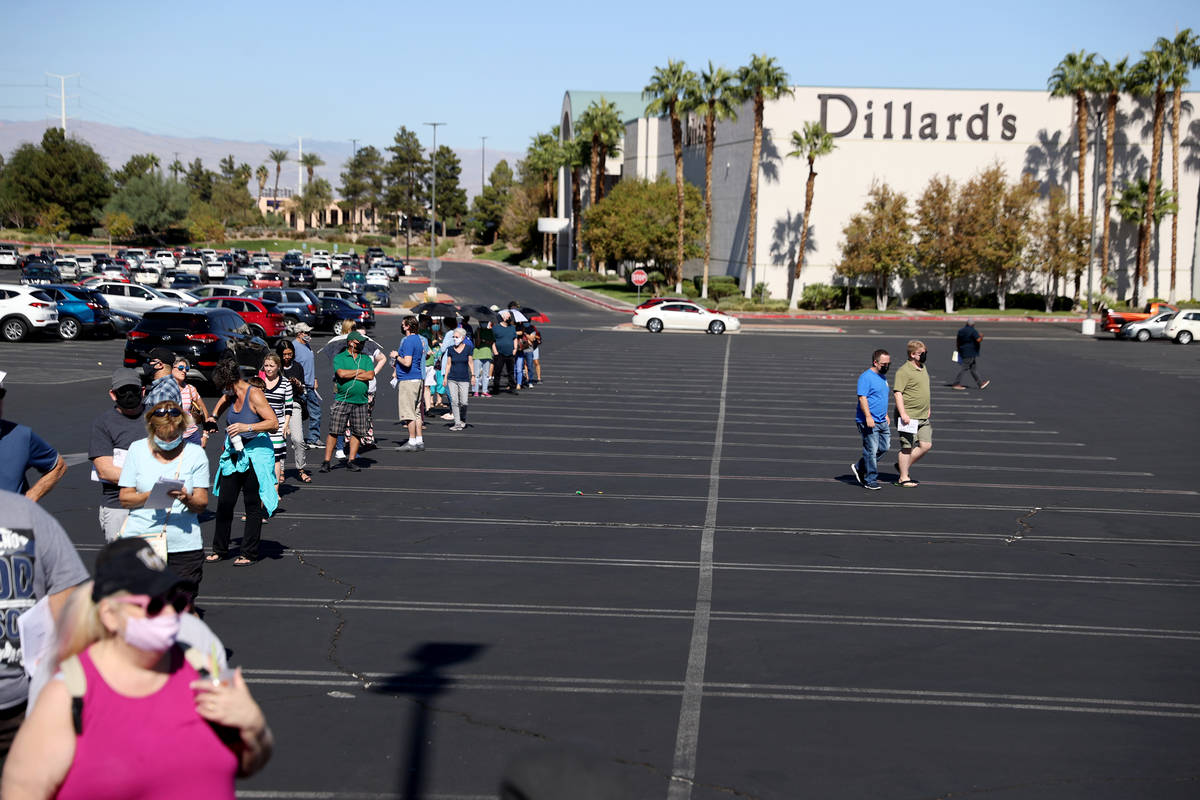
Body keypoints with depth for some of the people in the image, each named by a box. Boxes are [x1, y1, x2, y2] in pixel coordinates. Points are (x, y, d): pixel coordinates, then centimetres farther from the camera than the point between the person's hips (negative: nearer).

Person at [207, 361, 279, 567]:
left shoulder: (254, 395, -15)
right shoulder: (233, 395, 8)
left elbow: (274, 423, -22)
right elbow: (223, 400, 35)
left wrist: (247, 427, -29)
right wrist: (214, 416, 21)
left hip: (255, 455, -7)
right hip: (234, 455, 7)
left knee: (253, 506, 1)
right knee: (224, 503, 7)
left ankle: (249, 553, 10)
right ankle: (220, 550, 18)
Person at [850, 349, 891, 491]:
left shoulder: (882, 377, 17)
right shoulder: (866, 377, -12)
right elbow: (862, 398, -19)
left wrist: (885, 415, 28)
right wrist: (868, 416, -25)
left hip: (881, 421, 9)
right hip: (869, 421, -9)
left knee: (884, 447, 9)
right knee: (871, 450, -5)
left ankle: (859, 467, 22)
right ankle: (870, 480, 3)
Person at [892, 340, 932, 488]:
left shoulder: (923, 368, 15)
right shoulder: (904, 371, -13)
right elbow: (897, 393, -18)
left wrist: (928, 408, 28)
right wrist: (903, 414, -23)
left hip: (923, 417, 8)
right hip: (908, 417, -8)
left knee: (926, 445, 3)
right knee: (907, 447, -2)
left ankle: (904, 466, 19)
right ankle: (903, 478, 9)